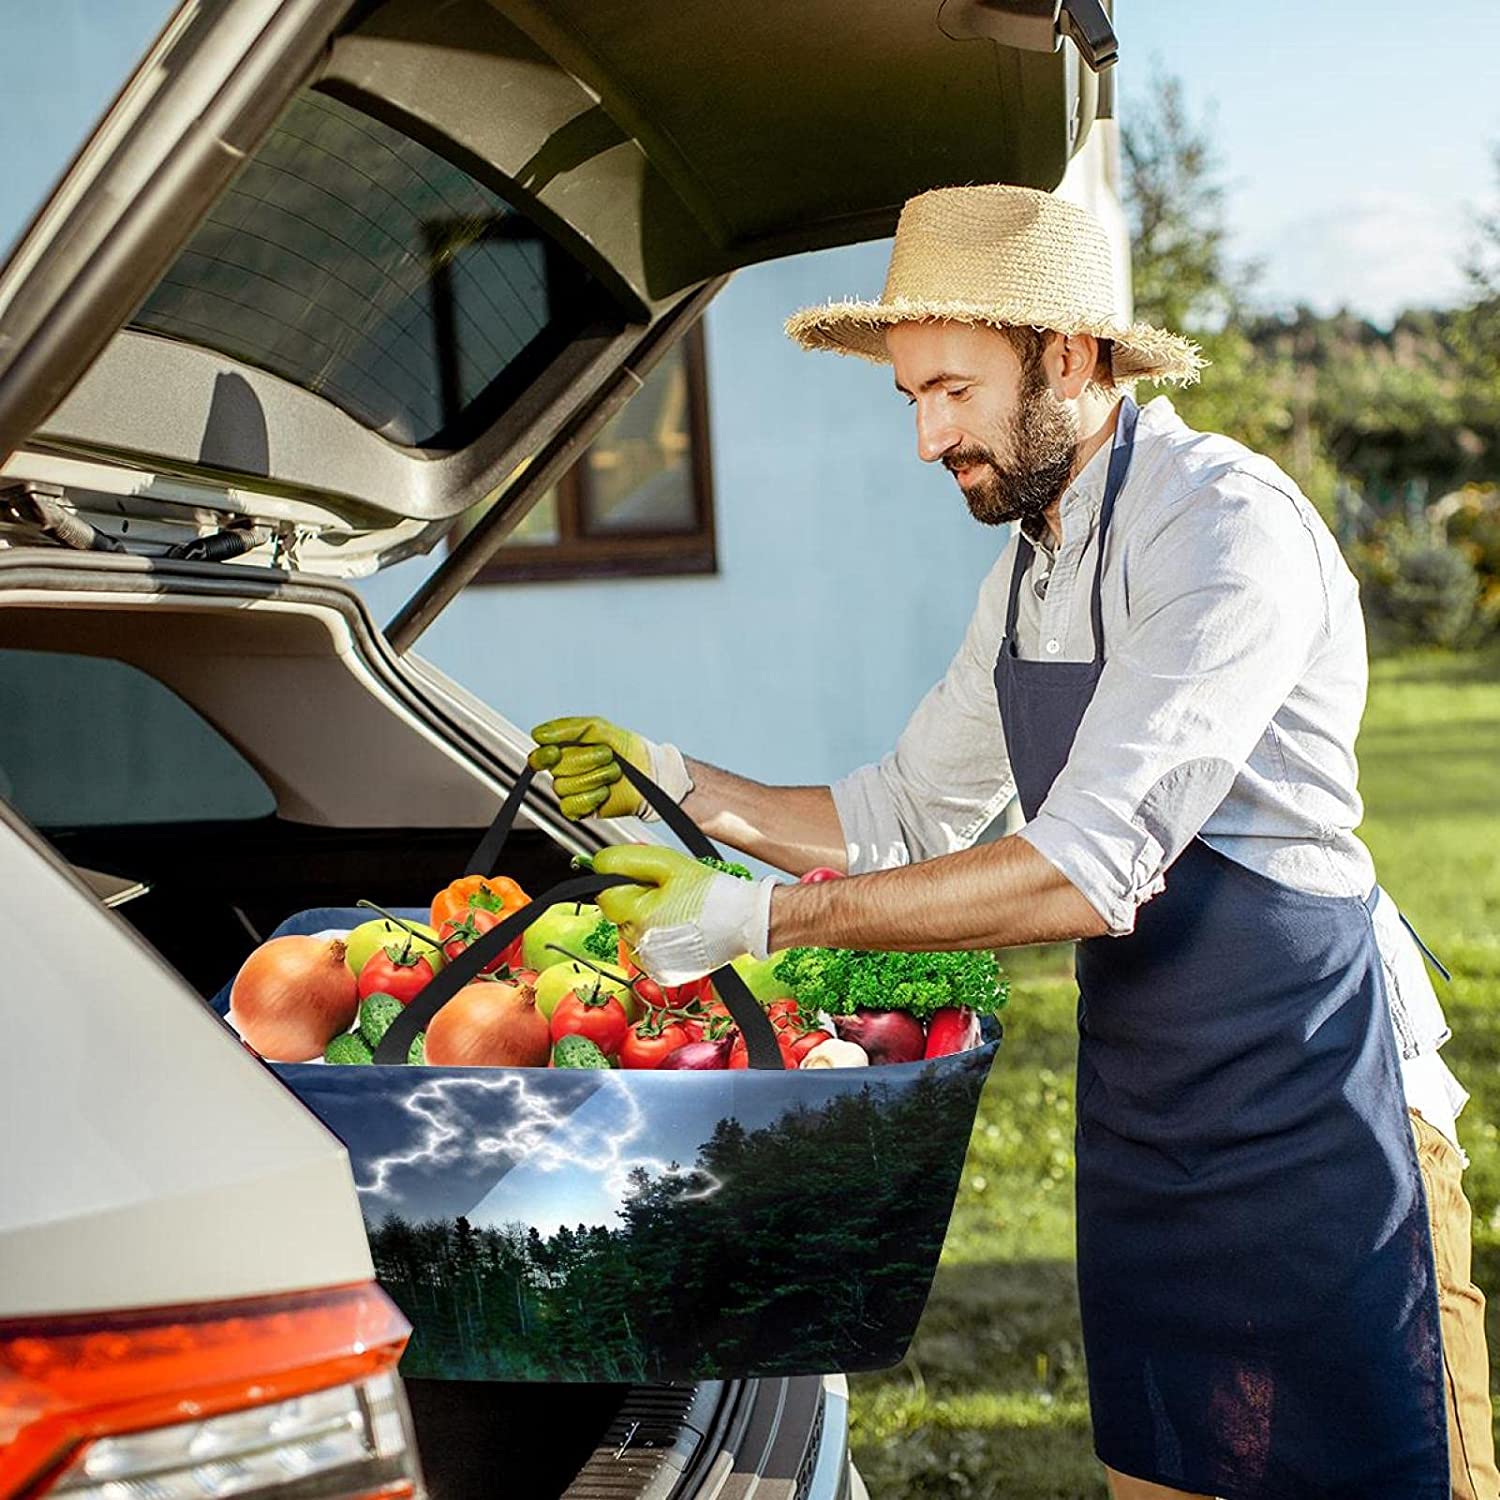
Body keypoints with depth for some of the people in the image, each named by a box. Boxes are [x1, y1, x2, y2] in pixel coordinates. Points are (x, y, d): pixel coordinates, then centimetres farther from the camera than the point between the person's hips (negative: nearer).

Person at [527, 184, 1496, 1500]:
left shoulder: (1226, 521, -18)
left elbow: (1090, 873, -27)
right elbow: (908, 820, 18)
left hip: (1311, 1102, -8)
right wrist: (685, 787, 5)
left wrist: (758, 917, -23)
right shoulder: (1032, 566, 12)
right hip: (1141, 1117, 8)